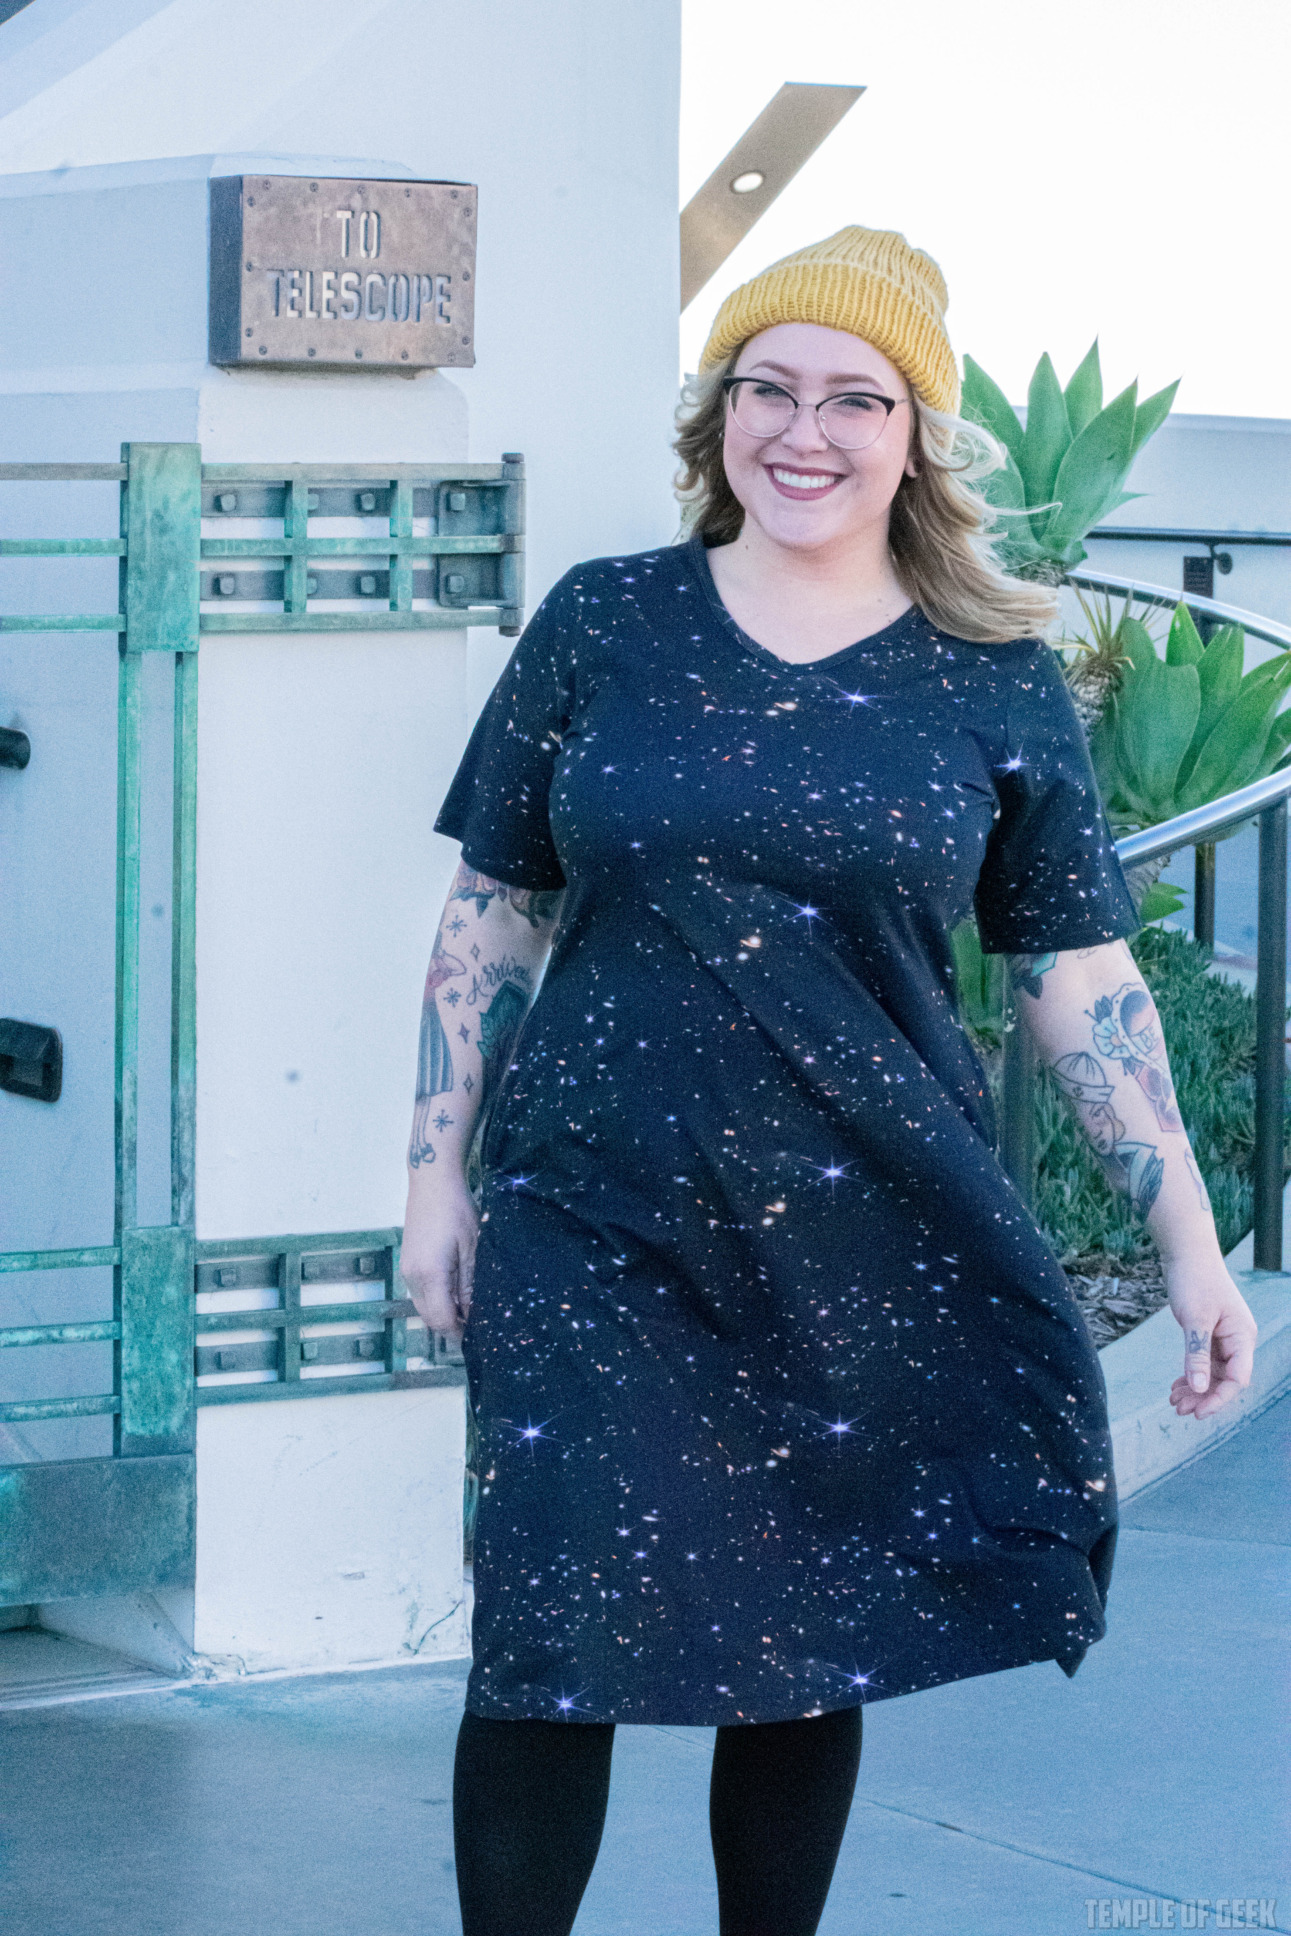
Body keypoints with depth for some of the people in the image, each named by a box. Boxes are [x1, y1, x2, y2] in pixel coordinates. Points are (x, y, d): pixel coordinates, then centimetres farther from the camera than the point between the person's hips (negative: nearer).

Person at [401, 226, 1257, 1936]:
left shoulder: (997, 683, 3)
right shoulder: (602, 627, 3)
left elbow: (1080, 976, 4)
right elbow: (493, 910, 7)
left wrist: (1192, 1246, 1)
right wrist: (440, 1171, 4)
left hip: (874, 1249, 1)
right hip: (594, 1231, -1)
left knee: (812, 1655, 9)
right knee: (550, 1649, -6)